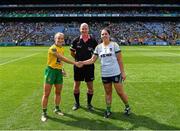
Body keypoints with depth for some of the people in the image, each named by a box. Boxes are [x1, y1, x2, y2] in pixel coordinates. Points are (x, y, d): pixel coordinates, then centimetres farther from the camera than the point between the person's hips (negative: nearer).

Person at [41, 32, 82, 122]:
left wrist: (61, 69, 7)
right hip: (51, 71, -7)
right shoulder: (53, 48, -18)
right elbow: (63, 58, -29)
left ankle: (57, 109, 32)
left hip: (59, 71, 8)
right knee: (46, 94, 0)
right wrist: (75, 63, -32)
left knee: (58, 92, 15)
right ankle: (44, 113, 11)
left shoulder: (62, 49, 9)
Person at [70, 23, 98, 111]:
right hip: (78, 66, 1)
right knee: (76, 85, 7)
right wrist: (78, 59, 6)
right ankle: (77, 103, 26)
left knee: (90, 86, 4)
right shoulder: (76, 40, -2)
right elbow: (72, 52, 10)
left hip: (89, 66, 0)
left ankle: (89, 103, 23)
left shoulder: (93, 40, -4)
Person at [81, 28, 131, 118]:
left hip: (116, 73, -3)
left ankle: (127, 107, 27)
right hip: (104, 74, 3)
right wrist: (81, 62, -9)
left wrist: (123, 72, -6)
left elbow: (119, 60, -5)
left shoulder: (114, 45, -5)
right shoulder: (98, 47, 4)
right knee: (108, 92, 13)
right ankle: (108, 110, 26)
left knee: (120, 92, 4)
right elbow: (92, 60, 4)